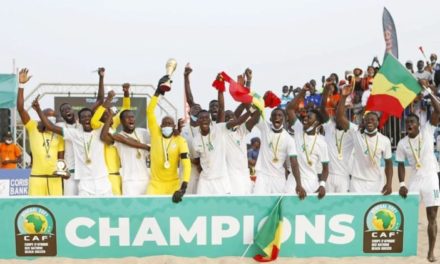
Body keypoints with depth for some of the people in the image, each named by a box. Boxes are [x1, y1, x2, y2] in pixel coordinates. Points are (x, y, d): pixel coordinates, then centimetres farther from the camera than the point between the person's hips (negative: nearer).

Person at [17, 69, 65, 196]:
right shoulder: (33, 128, 1)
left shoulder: (58, 134, 11)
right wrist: (21, 85, -17)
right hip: (37, 176, -3)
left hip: (55, 177, 3)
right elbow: (20, 108, -9)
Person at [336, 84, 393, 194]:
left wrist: (389, 183, -4)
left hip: (376, 183, 2)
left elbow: (388, 163, 5)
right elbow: (340, 117, -17)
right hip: (357, 182, -2)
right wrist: (343, 97, -25)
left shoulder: (385, 140, -2)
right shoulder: (356, 132, -6)